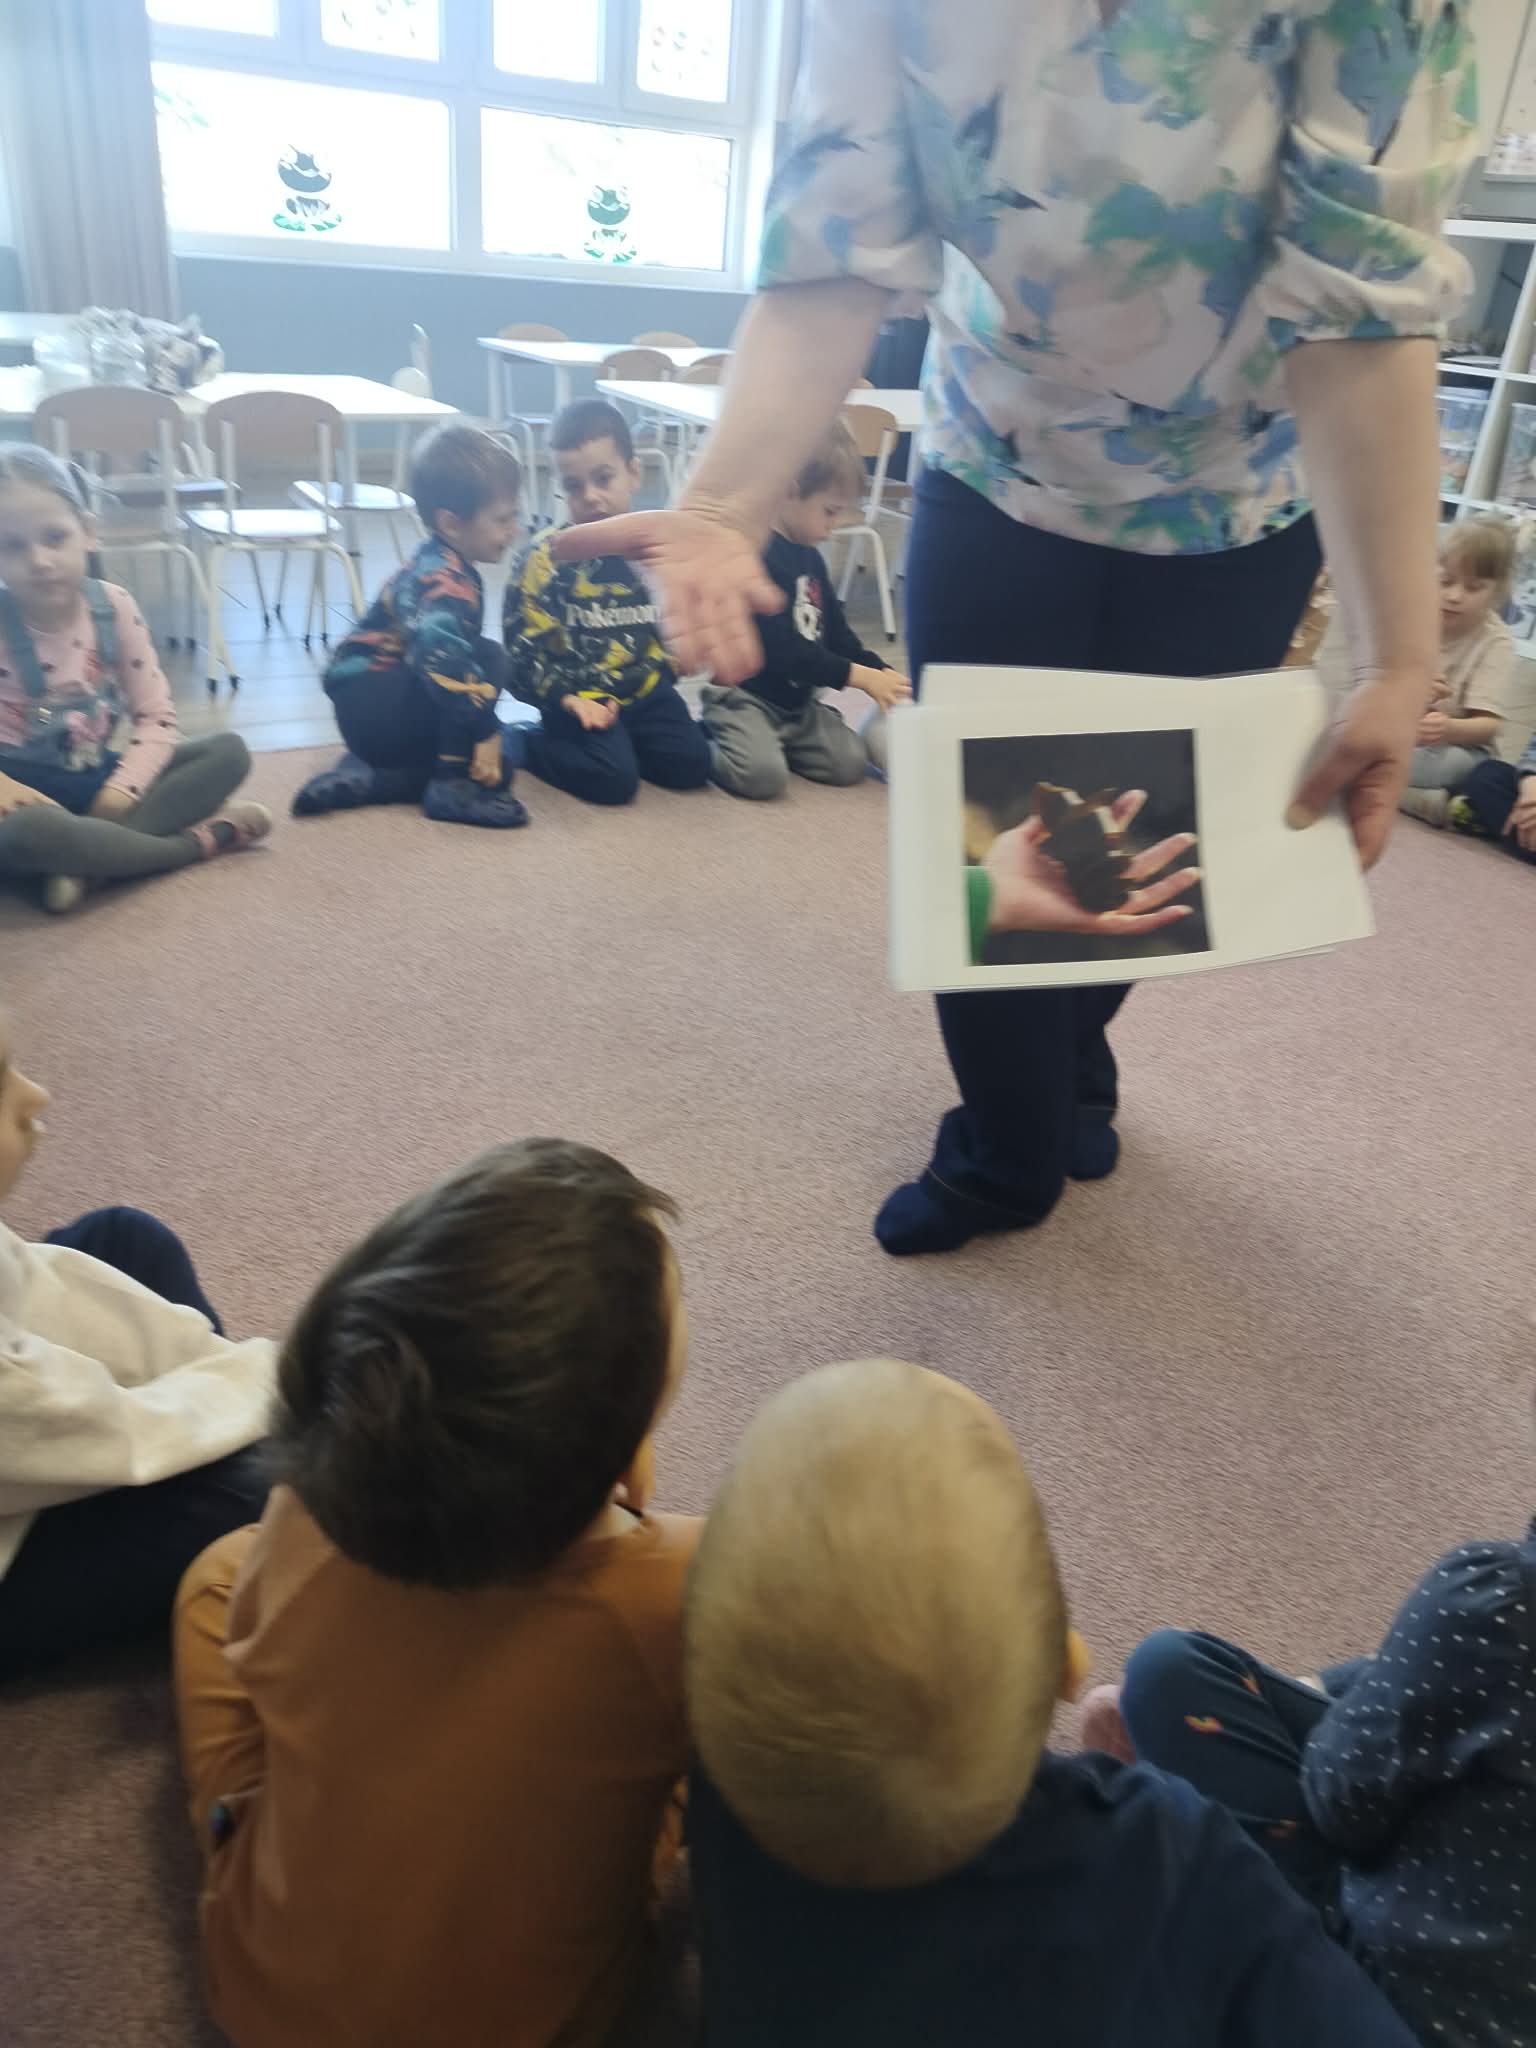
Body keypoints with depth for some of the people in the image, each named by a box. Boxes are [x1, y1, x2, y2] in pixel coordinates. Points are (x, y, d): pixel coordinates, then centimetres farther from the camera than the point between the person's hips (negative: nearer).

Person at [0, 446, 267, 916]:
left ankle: (83, 858, -26)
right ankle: (201, 839, -20)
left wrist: (121, 790, -19)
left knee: (229, 751, -11)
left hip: (97, 780, 5)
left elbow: (156, 716, -4)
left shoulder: (113, 606, -4)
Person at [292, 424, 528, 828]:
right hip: (371, 710, -10)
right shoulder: (445, 582, -22)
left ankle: (364, 776, 2)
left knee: (499, 762, 11)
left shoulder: (441, 565, 10)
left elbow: (453, 651, 19)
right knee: (488, 658, -23)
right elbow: (440, 656, -39)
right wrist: (484, 731, -36)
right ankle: (453, 784, -19)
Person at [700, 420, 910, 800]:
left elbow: (837, 632, 16)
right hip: (743, 695, -8)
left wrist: (880, 672, 2)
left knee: (852, 762, -5)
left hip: (797, 700, 8)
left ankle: (773, 739, 13)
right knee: (763, 774, -29)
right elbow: (783, 651, -24)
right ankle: (702, 744, 1)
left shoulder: (809, 558, 11)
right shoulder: (756, 557, -20)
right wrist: (860, 677, -21)